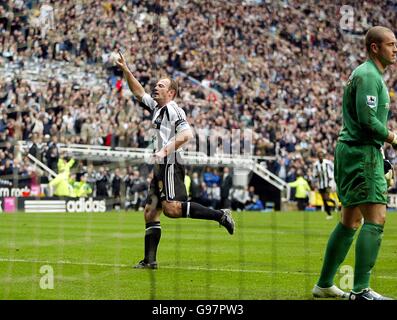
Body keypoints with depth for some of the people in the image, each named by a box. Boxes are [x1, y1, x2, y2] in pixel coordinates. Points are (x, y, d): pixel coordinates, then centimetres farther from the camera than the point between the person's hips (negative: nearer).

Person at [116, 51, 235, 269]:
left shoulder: (173, 110, -7)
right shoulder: (156, 108, 19)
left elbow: (186, 134, -20)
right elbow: (139, 93, 29)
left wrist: (166, 150, -26)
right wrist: (125, 70, 22)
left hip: (171, 165, -9)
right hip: (160, 168, 9)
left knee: (171, 208, -22)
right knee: (150, 212, 5)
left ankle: (220, 215, -16)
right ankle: (149, 260, 6)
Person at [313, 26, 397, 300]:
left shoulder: (369, 74, 20)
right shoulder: (368, 75, -13)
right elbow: (367, 119, -22)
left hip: (350, 152, 11)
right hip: (363, 153, -11)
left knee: (351, 220, 15)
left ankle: (325, 285, 20)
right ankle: (361, 289, -13)